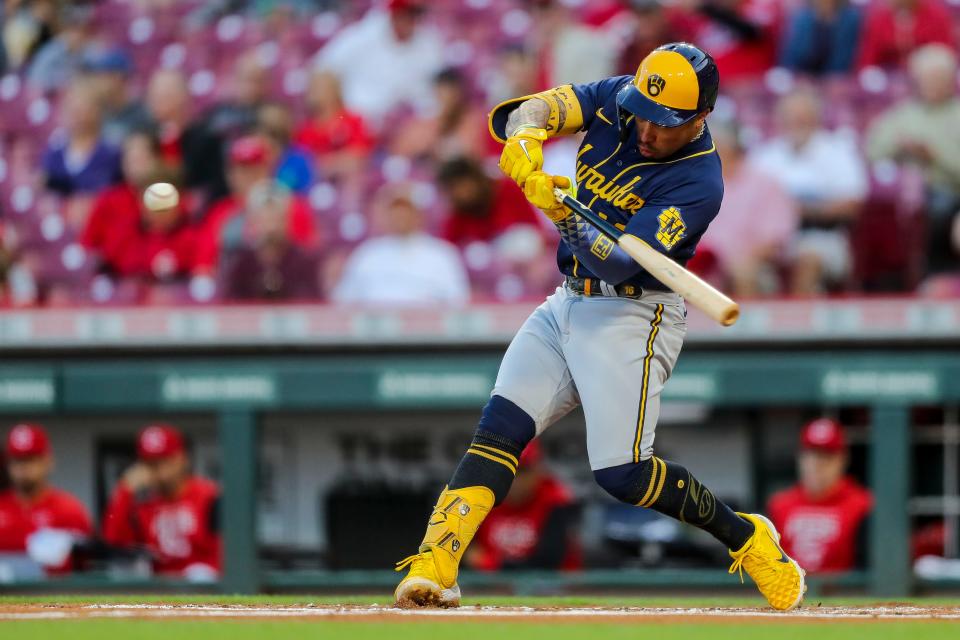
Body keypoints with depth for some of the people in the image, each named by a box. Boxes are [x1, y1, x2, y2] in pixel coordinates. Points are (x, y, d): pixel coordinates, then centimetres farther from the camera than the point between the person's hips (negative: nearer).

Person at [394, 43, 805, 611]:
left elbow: (620, 261, -28)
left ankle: (746, 538, 4)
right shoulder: (615, 101, -2)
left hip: (633, 318, -6)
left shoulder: (698, 182, -20)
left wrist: (571, 222, -46)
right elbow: (542, 108, -13)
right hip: (566, 307, 6)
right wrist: (525, 139, -36)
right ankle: (435, 565, -16)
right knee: (499, 429, -9)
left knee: (622, 473, -15)